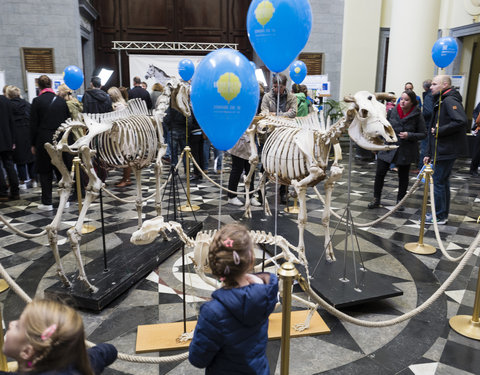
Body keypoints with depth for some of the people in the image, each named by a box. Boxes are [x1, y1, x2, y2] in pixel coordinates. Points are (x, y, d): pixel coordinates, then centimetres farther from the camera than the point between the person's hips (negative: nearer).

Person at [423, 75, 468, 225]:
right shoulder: (440, 102, 18)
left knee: (438, 182, -4)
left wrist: (439, 131, -19)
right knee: (443, 182, 15)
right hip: (440, 150, 10)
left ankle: (439, 216, 7)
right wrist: (429, 153, 17)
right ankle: (443, 215, 25)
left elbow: (461, 121, -30)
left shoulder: (450, 101, -14)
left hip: (446, 151, -10)